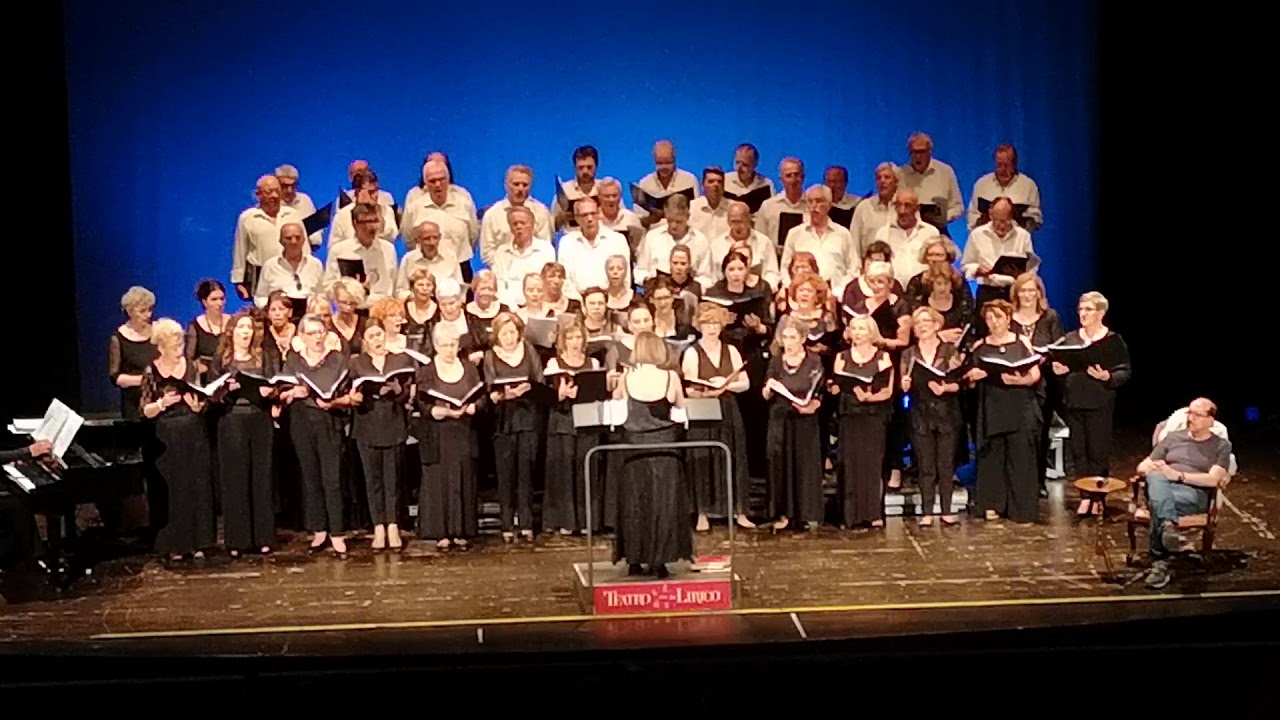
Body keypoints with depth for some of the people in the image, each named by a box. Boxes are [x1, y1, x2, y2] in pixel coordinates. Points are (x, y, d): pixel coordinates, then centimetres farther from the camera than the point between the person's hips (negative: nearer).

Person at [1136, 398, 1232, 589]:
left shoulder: (1221, 446, 14)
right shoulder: (1173, 437, 25)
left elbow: (1213, 480, -2)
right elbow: (1142, 466, 20)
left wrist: (1178, 475, -13)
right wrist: (1153, 469, -5)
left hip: (1194, 494, -3)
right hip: (1162, 488, 3)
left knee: (1158, 504, -38)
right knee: (1155, 478, -38)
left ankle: (1160, 564, -45)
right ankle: (1169, 526, -62)